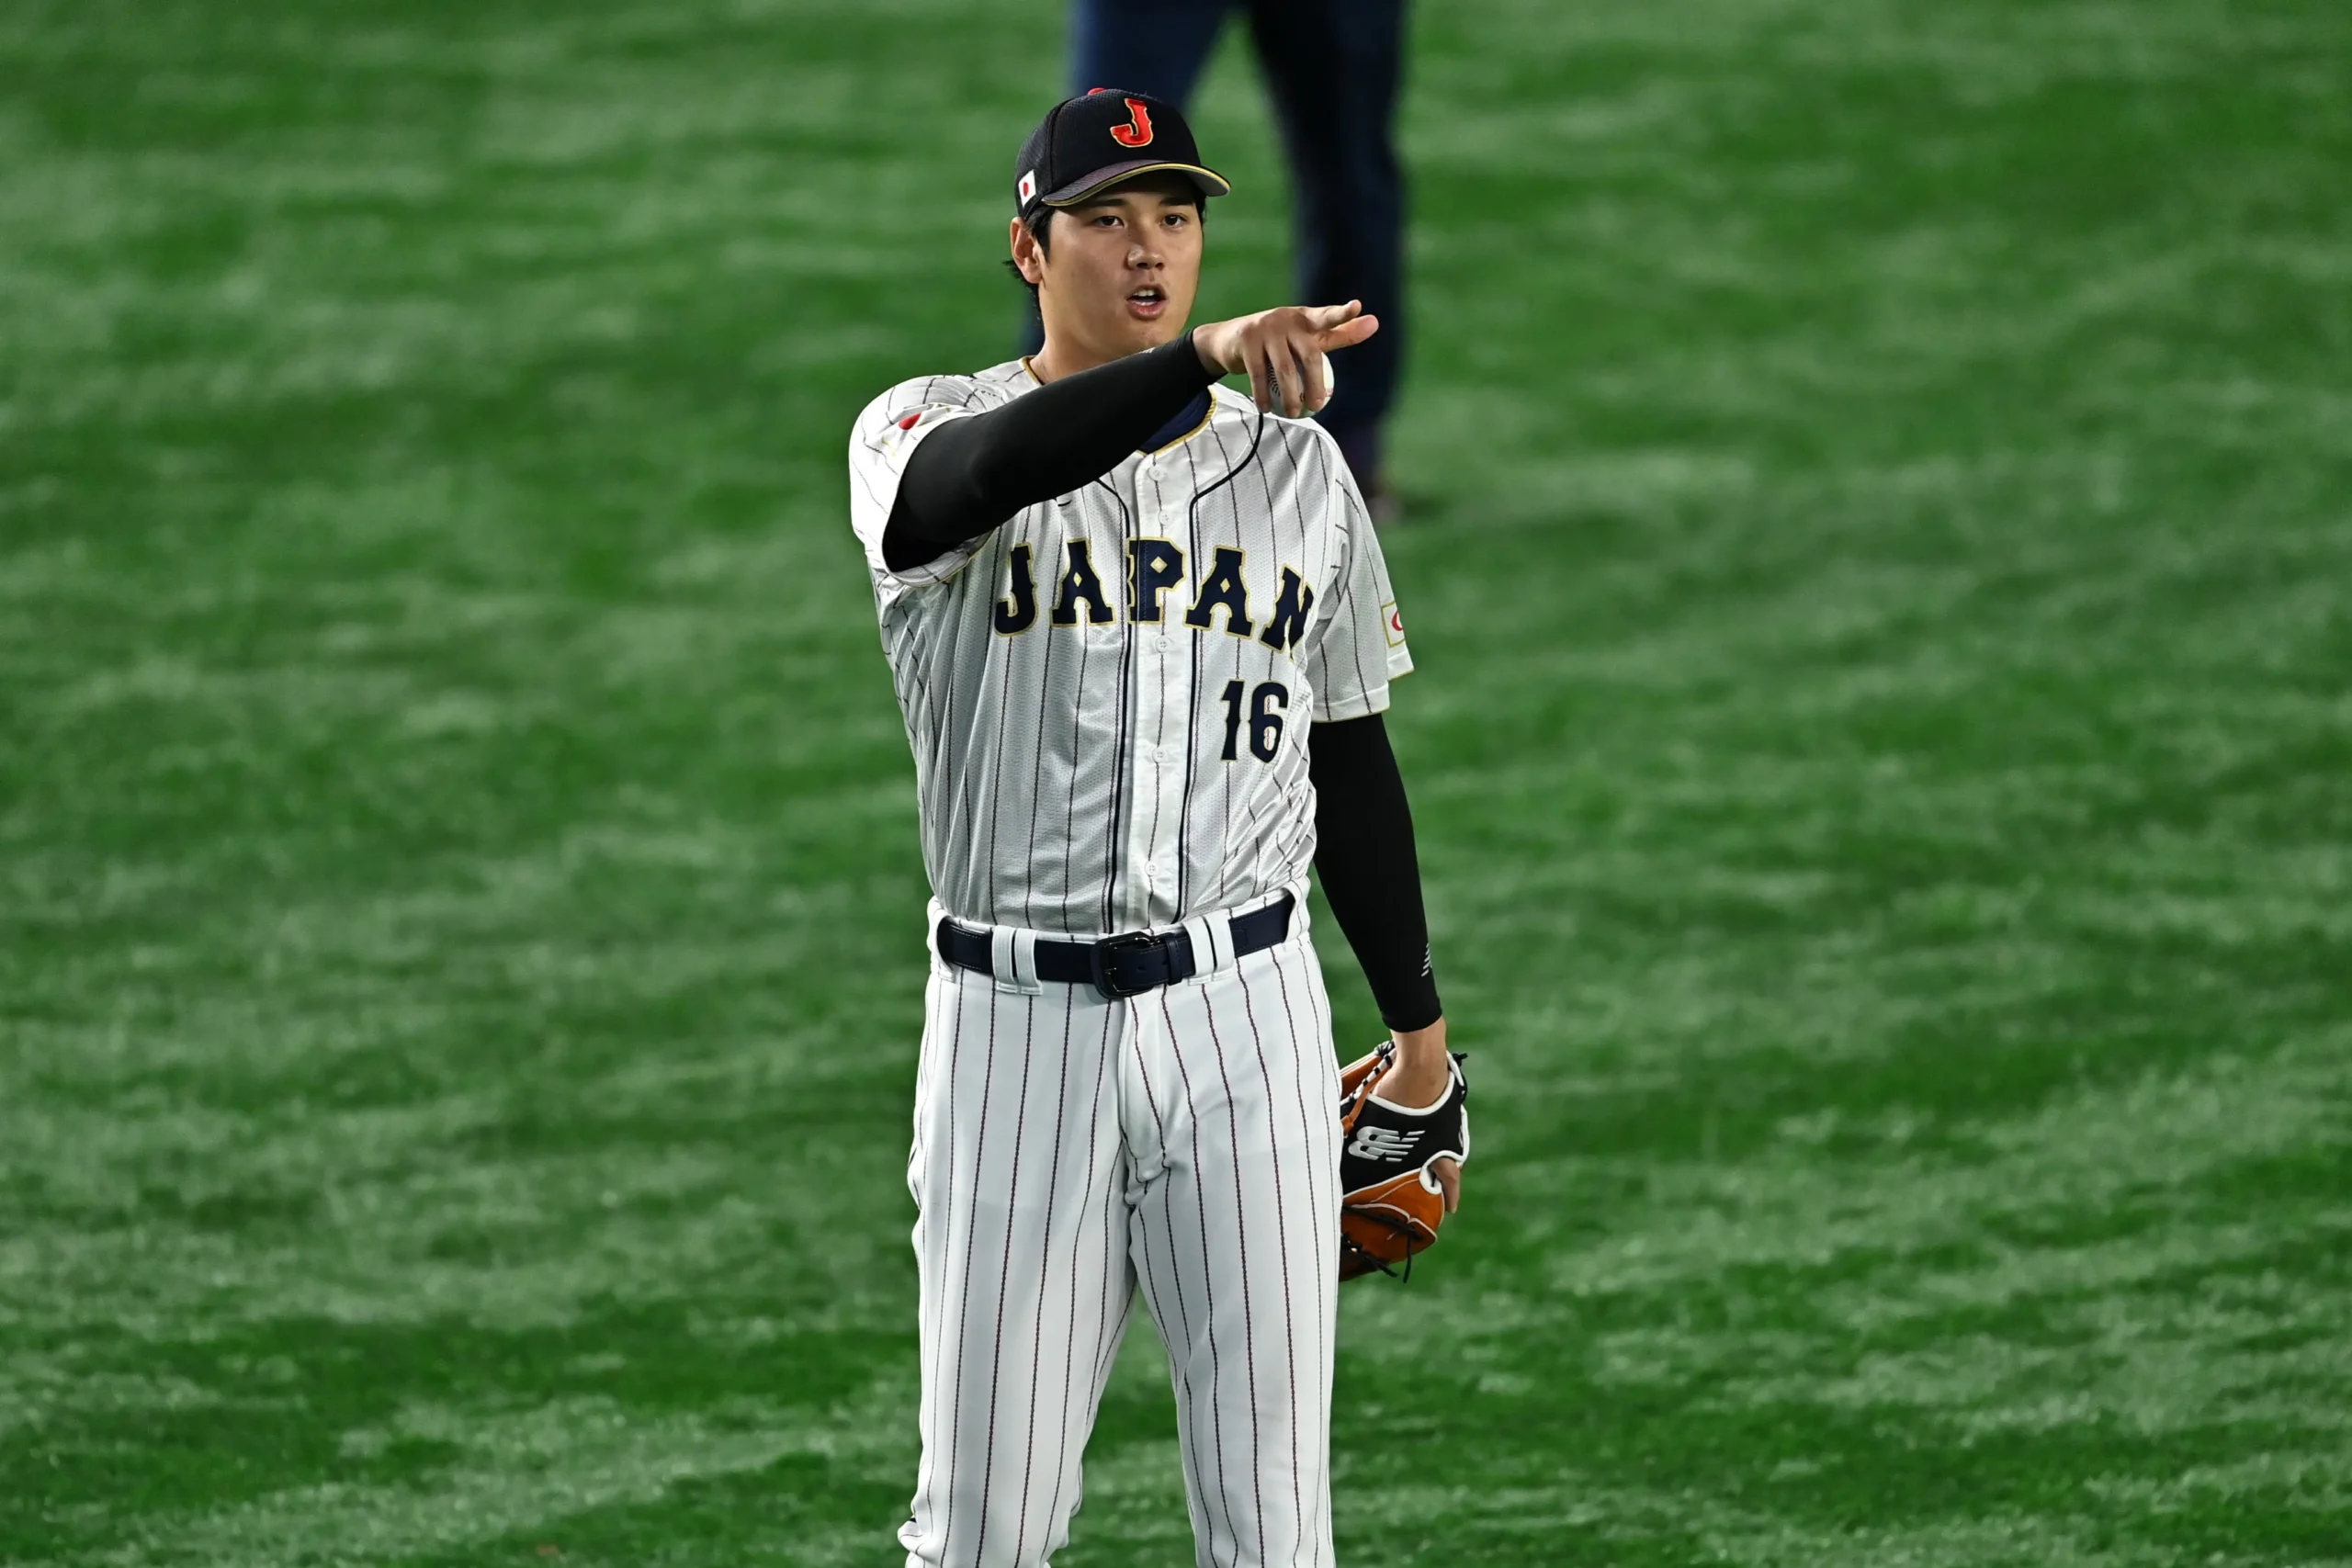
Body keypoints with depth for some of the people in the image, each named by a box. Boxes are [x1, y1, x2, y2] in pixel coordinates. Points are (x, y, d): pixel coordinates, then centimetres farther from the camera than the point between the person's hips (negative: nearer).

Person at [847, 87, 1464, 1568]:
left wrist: (1423, 1043, 17)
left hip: (1247, 1013, 2)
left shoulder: (1297, 468, 10)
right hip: (1019, 1018, -2)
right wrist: (1206, 356, -42)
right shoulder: (922, 434, -1)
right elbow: (994, 473, -28)